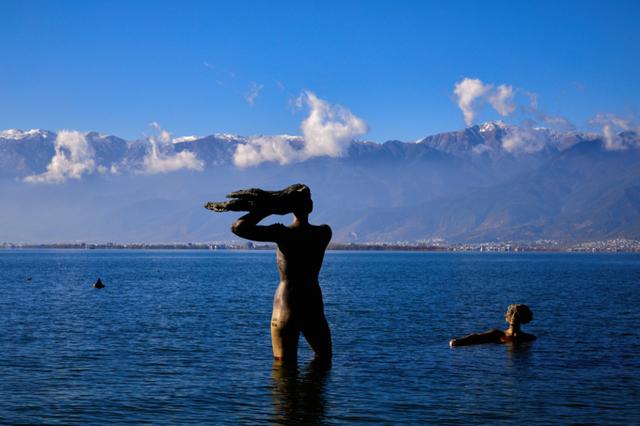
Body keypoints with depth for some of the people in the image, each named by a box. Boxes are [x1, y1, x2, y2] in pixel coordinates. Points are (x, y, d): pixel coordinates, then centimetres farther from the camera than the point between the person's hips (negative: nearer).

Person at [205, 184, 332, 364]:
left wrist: (265, 211, -5)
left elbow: (238, 227, -16)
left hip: (285, 312, -2)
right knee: (324, 360, 21)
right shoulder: (324, 233, -4)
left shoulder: (282, 234, -13)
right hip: (314, 310, 2)